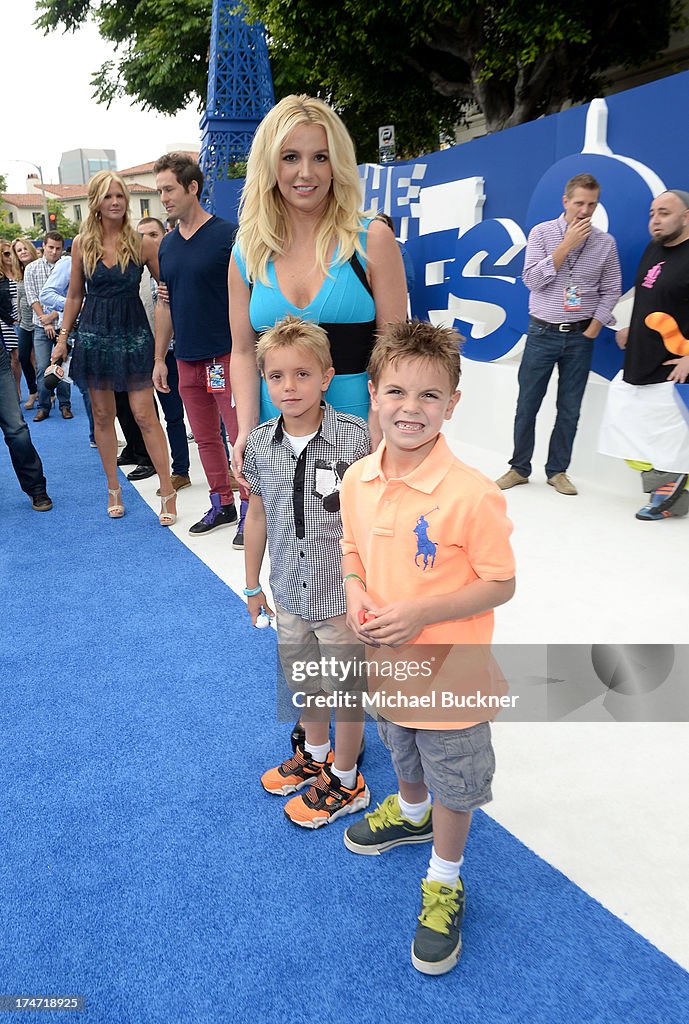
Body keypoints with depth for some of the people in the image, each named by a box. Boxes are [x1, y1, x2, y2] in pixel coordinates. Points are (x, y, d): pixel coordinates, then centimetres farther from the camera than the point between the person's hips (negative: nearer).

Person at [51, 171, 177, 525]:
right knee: (103, 416, 8)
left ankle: (168, 492, -1)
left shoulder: (142, 244, -2)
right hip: (94, 334, 3)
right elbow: (75, 295, 9)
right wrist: (62, 338, 6)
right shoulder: (82, 244, 3)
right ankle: (113, 488, 20)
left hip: (133, 333, -2)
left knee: (144, 415, -7)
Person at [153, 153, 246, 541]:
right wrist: (159, 358, 14)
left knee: (240, 436, -3)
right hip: (187, 359, 7)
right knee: (206, 438, 12)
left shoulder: (227, 234, -6)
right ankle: (222, 504, 24)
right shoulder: (167, 244, 12)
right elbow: (166, 304, 17)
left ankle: (251, 510, 8)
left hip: (226, 356, -6)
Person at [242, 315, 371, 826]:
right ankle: (315, 754, 51)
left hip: (342, 592, -4)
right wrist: (253, 584, 13)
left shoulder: (356, 436, -18)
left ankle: (345, 781, 36)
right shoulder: (259, 444, -5)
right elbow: (257, 516, 6)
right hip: (290, 592, 5)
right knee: (304, 682, 24)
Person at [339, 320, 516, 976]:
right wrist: (355, 592, -13)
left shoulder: (471, 494, -27)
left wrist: (421, 610, -26)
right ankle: (411, 813, 64)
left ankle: (444, 883, 43)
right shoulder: (357, 480, -9)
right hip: (386, 661, 5)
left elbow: (500, 585, -18)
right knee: (403, 756, 32)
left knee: (453, 782, 17)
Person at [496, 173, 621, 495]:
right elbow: (532, 280, -11)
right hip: (542, 333, -1)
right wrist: (568, 244, -15)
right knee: (527, 405, 3)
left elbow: (610, 291, 5)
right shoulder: (542, 233, -1)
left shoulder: (605, 242, 3)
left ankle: (557, 471, 18)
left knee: (569, 409, 6)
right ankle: (519, 468, 16)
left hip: (580, 337, 1)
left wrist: (592, 331, -4)